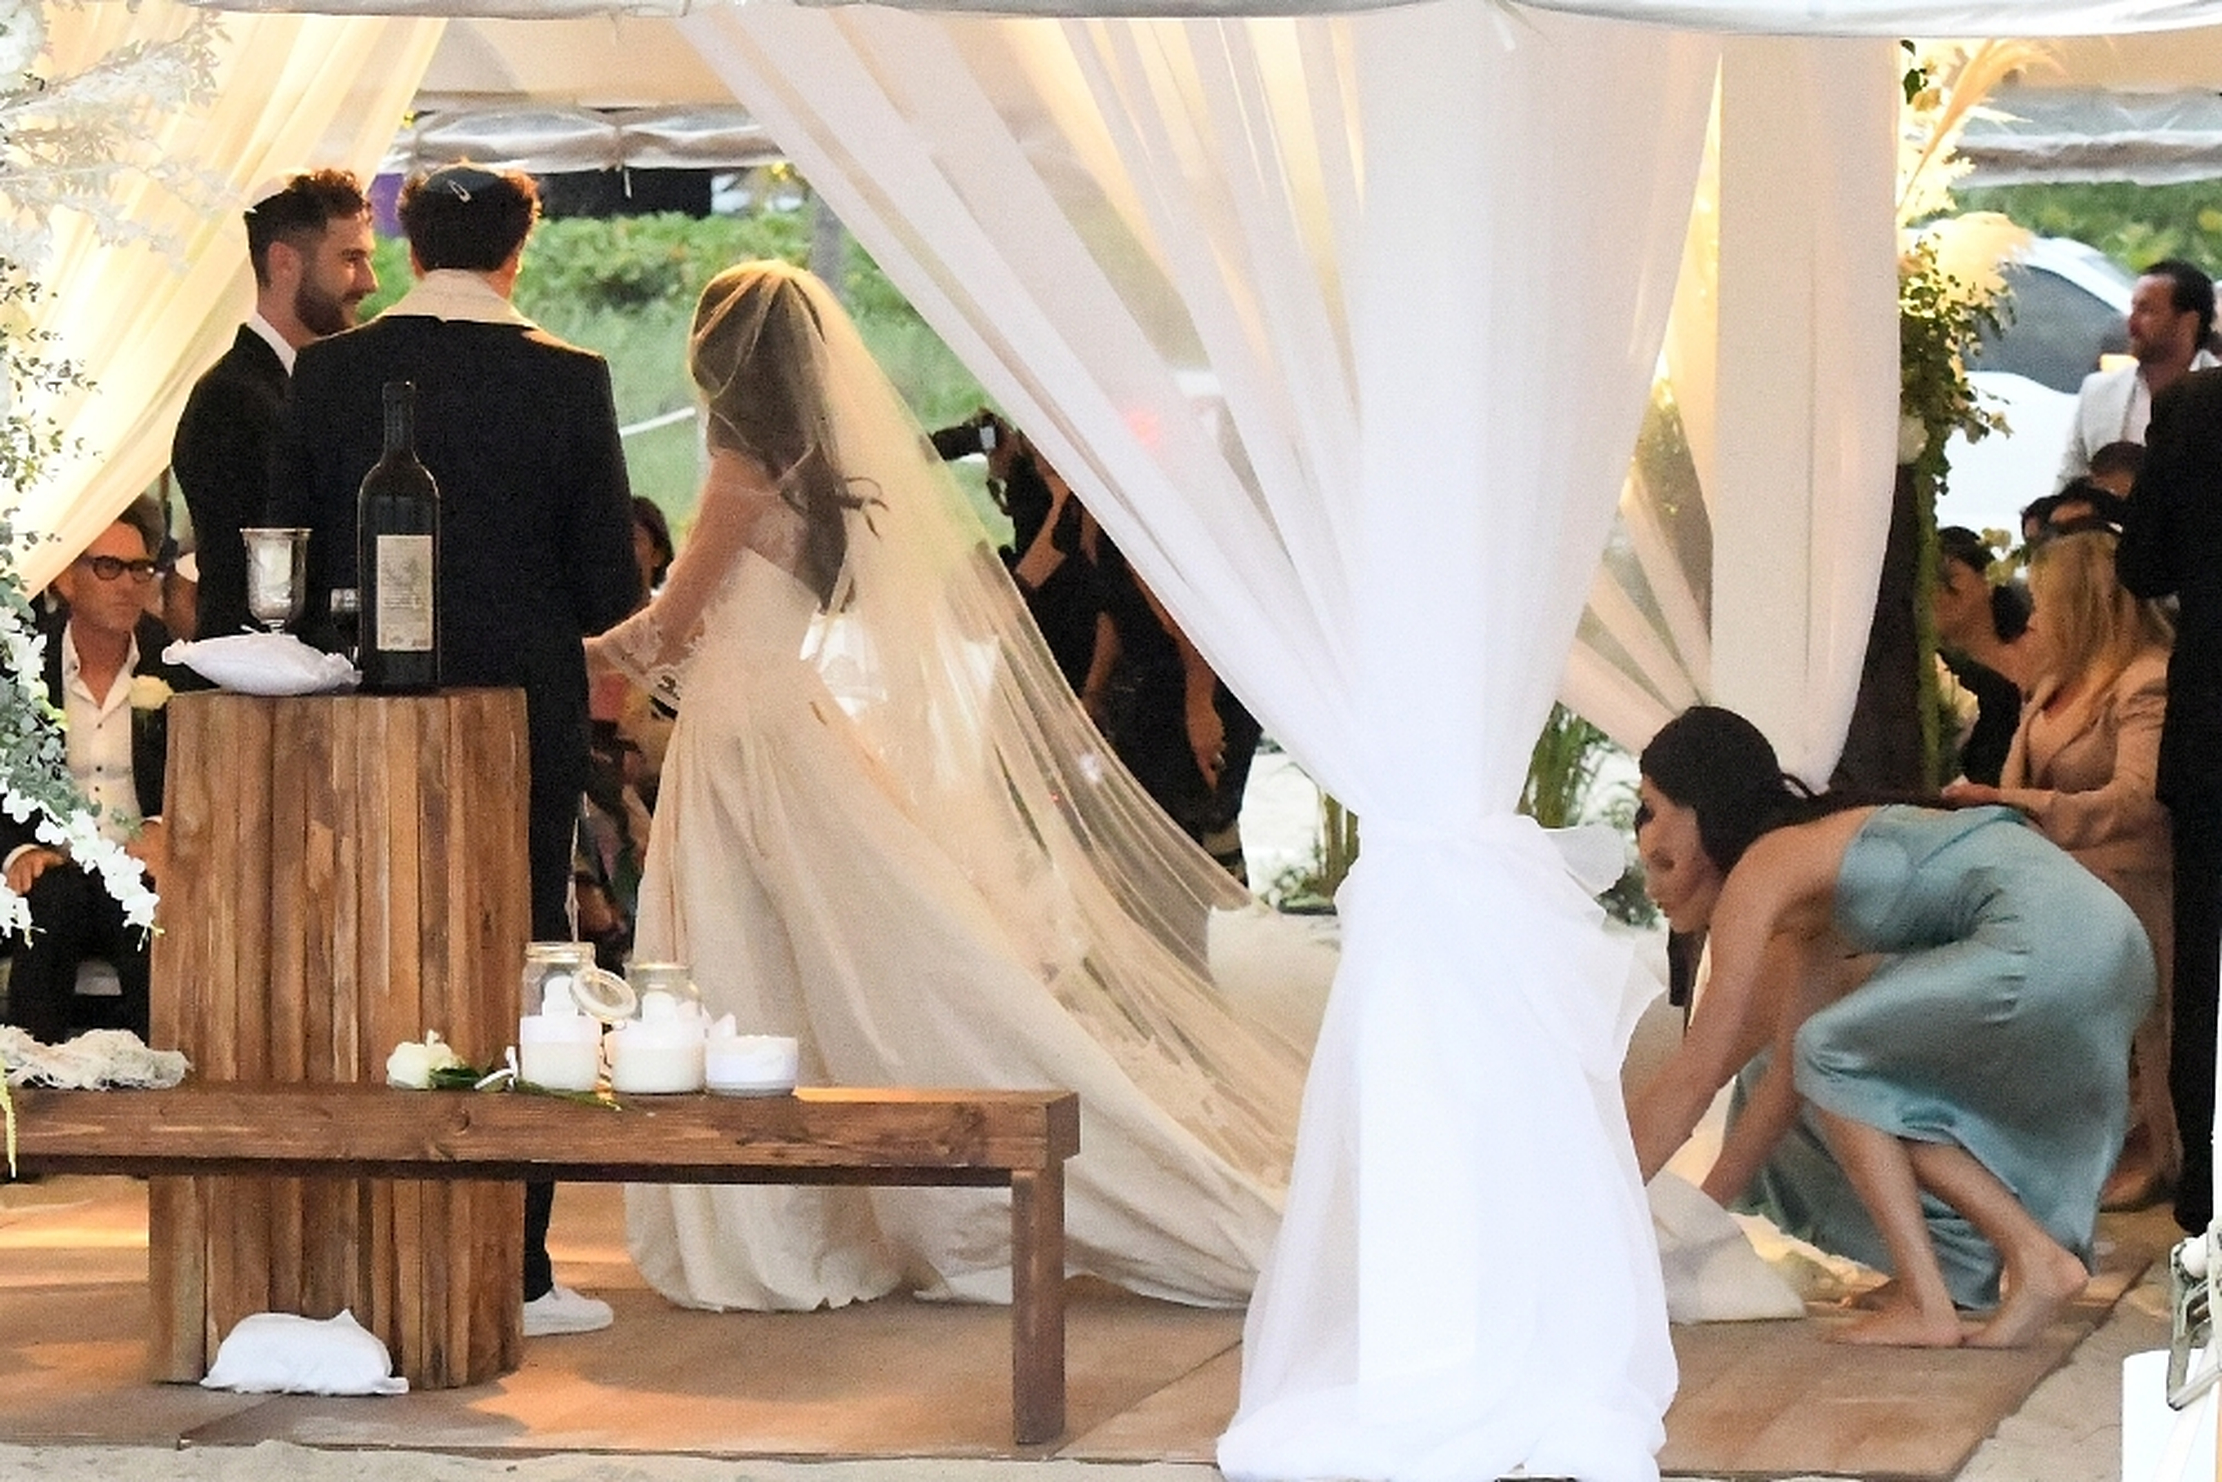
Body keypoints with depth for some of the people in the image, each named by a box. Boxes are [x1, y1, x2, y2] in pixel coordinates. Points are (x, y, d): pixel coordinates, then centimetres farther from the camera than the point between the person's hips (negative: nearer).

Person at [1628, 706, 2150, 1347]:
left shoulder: (1760, 870, -1)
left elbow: (1694, 1076, -3)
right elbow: (1786, 1072, 27)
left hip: (2043, 940, -9)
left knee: (1835, 1056, 0)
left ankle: (1925, 1305, -3)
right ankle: (2035, 1259, 10)